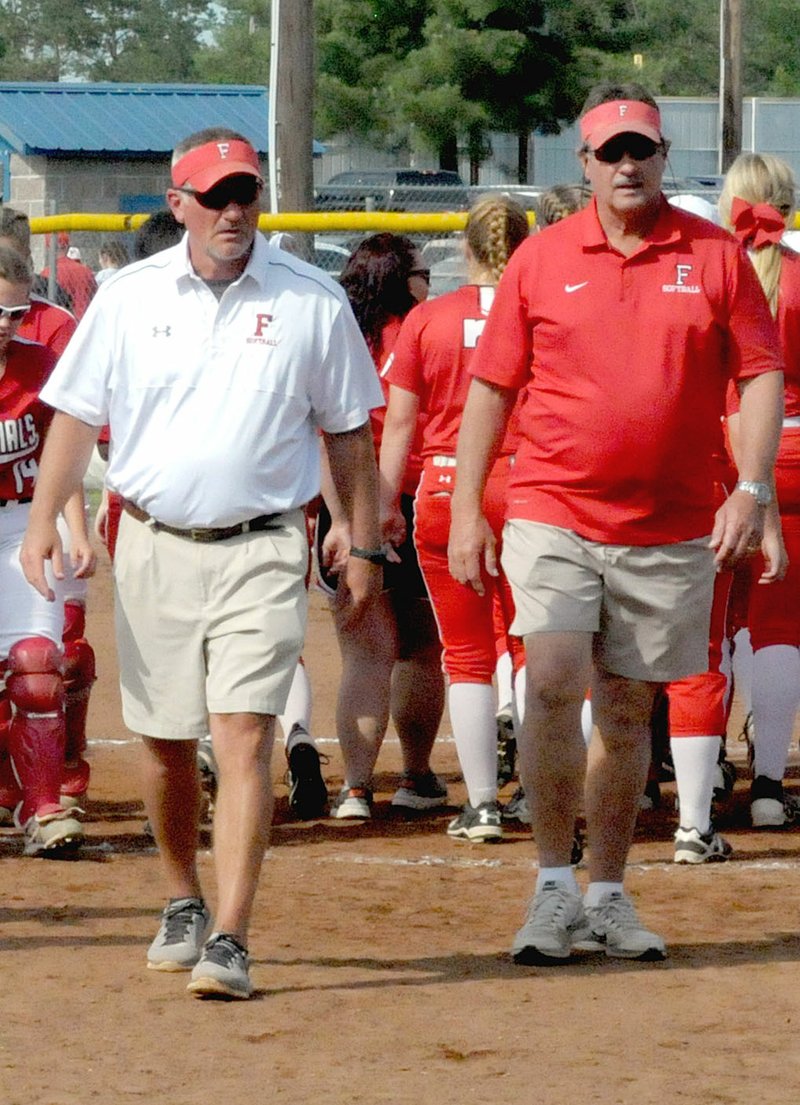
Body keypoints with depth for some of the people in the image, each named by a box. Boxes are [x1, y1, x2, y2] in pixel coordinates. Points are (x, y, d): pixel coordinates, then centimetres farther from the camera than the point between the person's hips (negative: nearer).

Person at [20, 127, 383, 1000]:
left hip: (262, 550, -2)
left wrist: (363, 548, 7)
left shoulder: (312, 303, 1)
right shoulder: (129, 298, 4)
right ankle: (183, 903, 33)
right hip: (154, 546, 2)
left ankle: (229, 939, -17)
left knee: (243, 736, -14)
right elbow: (76, 415, 8)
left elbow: (348, 433, 8)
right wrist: (43, 521, -4)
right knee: (165, 741, 11)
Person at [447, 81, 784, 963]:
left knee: (628, 711, 8)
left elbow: (761, 374, 3)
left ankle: (607, 897, 18)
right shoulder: (540, 259, 4)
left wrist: (751, 488, -9)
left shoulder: (717, 256, 4)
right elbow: (491, 387, 6)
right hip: (552, 516, -1)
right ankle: (554, 885, -6)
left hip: (670, 532, 1)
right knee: (553, 683, -16)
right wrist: (467, 509, 0)